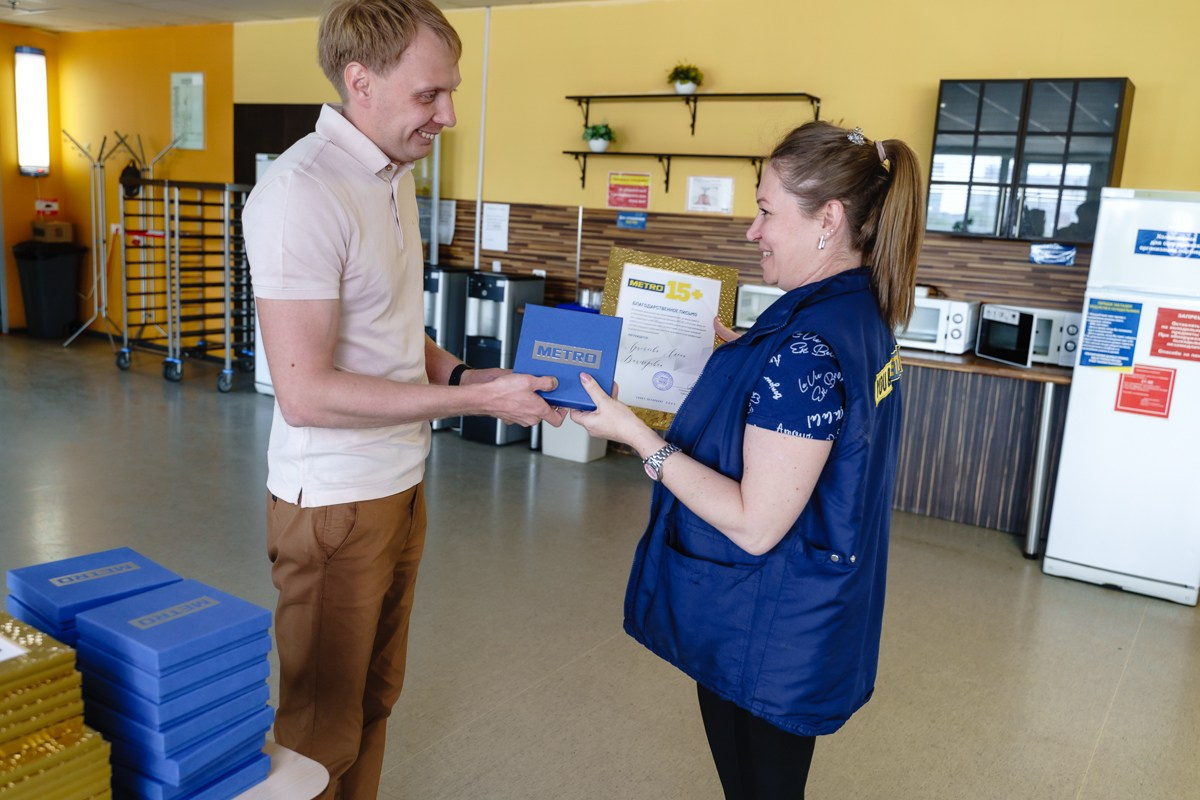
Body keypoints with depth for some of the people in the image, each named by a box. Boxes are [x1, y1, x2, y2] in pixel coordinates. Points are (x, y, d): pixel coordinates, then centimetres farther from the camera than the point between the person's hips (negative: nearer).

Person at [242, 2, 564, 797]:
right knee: (322, 728, 11)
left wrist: (468, 372, 0)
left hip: (401, 485, 8)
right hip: (335, 500, -8)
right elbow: (305, 393, -24)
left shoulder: (393, 174, 8)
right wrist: (475, 400, -22)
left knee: (374, 700, 23)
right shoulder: (303, 191, -20)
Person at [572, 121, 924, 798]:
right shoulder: (862, 313, 2)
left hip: (766, 635, -9)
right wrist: (735, 350, 11)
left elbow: (755, 525, -28)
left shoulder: (807, 347, -29)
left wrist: (637, 435, -25)